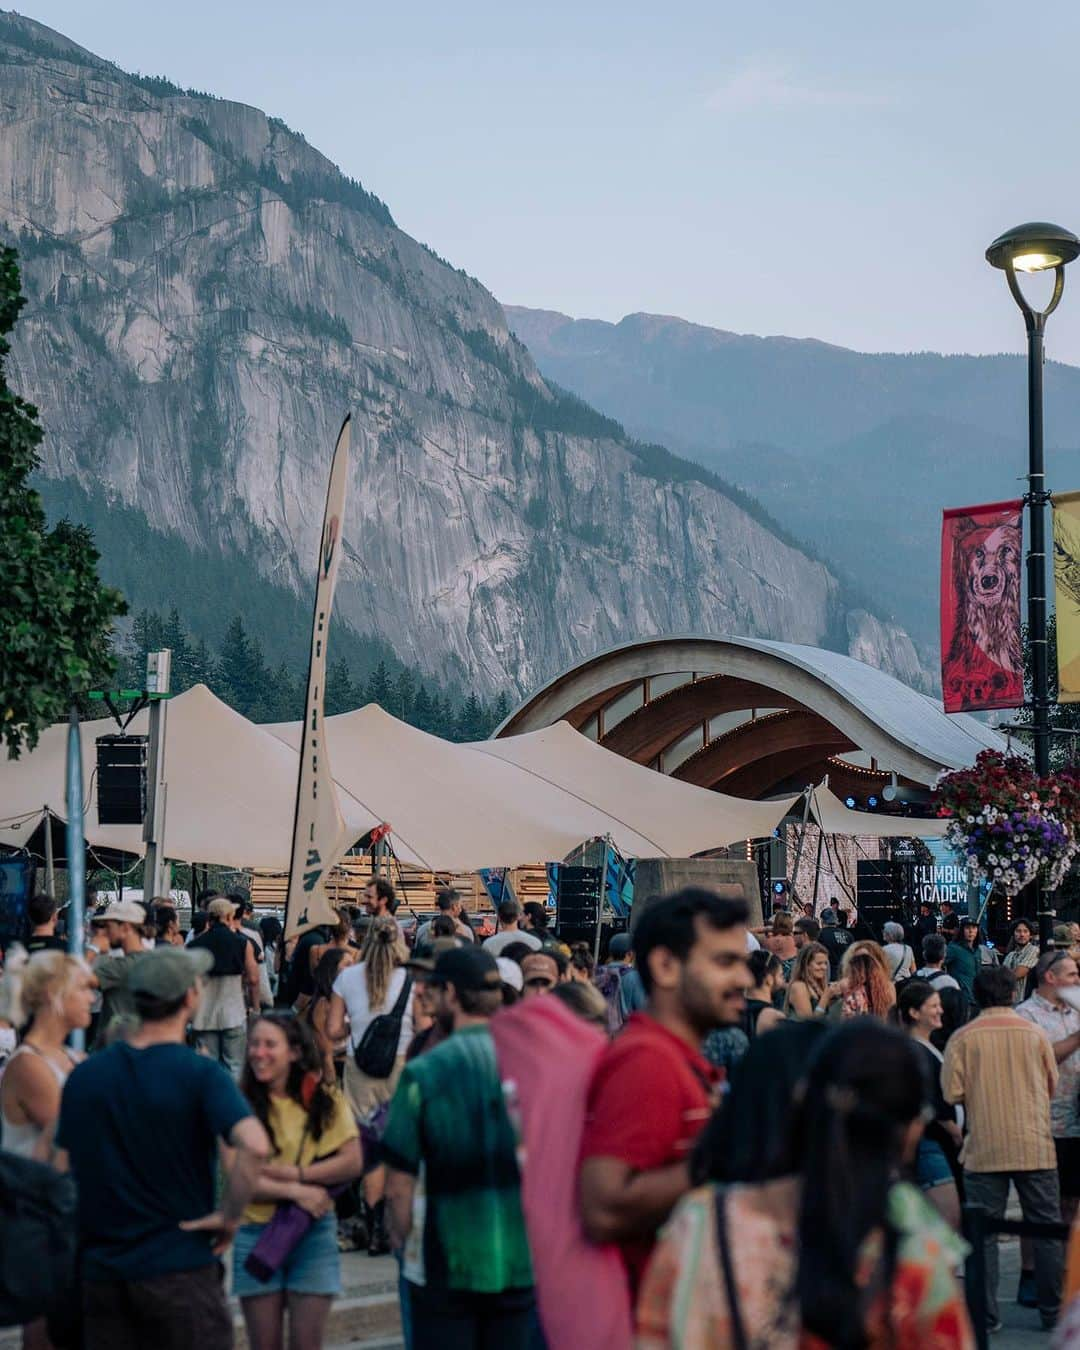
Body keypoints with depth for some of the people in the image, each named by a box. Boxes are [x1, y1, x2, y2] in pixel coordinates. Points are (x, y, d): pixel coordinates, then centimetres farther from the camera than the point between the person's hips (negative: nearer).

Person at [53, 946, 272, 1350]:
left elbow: (62, 1172, 7)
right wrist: (230, 1216, -15)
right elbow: (254, 1146, -28)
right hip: (179, 1267, -4)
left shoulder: (84, 1076, 2)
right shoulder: (200, 1074, -12)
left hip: (100, 1271, 4)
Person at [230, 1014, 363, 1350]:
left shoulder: (325, 1099, 0)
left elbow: (353, 1163, -7)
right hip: (256, 1235, 0)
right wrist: (295, 1191, -18)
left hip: (314, 1233, 1)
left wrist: (291, 1173, -14)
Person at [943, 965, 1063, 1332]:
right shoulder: (1035, 1033, 0)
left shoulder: (963, 1037, -5)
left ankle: (985, 1314, 6)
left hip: (984, 1148, -1)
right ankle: (1053, 1311, 15)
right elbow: (1053, 1085, 9)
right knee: (1046, 1229, 11)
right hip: (1035, 1146, 1)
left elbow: (952, 1093, -8)